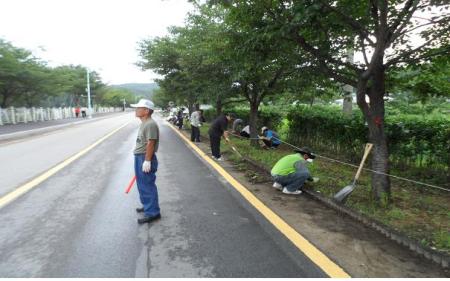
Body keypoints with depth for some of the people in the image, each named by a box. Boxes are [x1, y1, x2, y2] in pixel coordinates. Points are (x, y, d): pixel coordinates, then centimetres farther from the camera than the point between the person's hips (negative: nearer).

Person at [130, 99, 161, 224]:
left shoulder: (150, 124, -19)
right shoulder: (144, 123, 13)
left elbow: (150, 143, -23)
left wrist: (147, 161, -25)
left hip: (145, 158, -10)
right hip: (139, 157, 10)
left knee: (147, 186, -5)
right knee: (142, 184, 20)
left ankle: (152, 212, 4)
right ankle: (147, 205, 35)